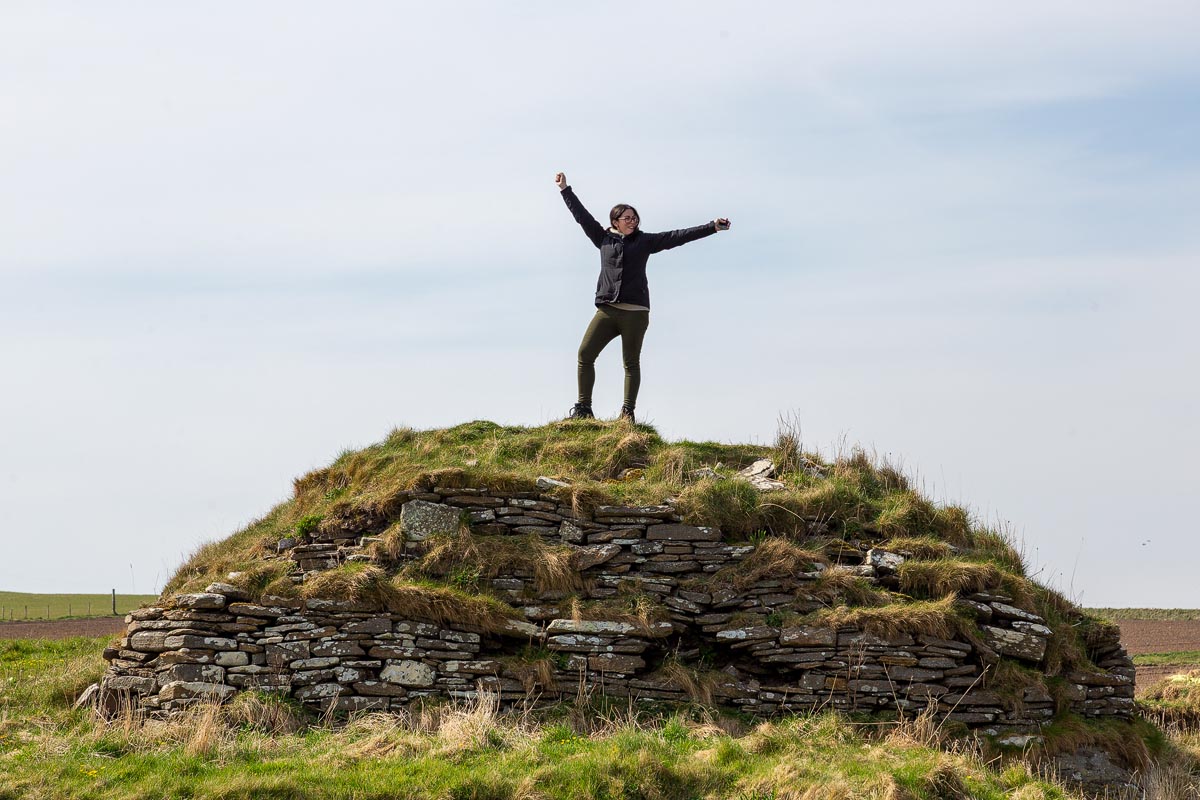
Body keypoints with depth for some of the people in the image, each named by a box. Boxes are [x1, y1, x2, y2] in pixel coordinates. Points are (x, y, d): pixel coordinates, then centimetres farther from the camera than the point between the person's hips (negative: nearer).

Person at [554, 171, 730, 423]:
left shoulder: (645, 241, 9)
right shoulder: (604, 239, 13)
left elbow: (678, 236, 6)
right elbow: (581, 215, 19)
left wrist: (712, 227, 0)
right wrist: (565, 189, 22)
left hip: (635, 312, -1)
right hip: (607, 310, 1)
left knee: (631, 363, 0)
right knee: (585, 354, -9)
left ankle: (628, 412, 3)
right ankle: (583, 408, -4)